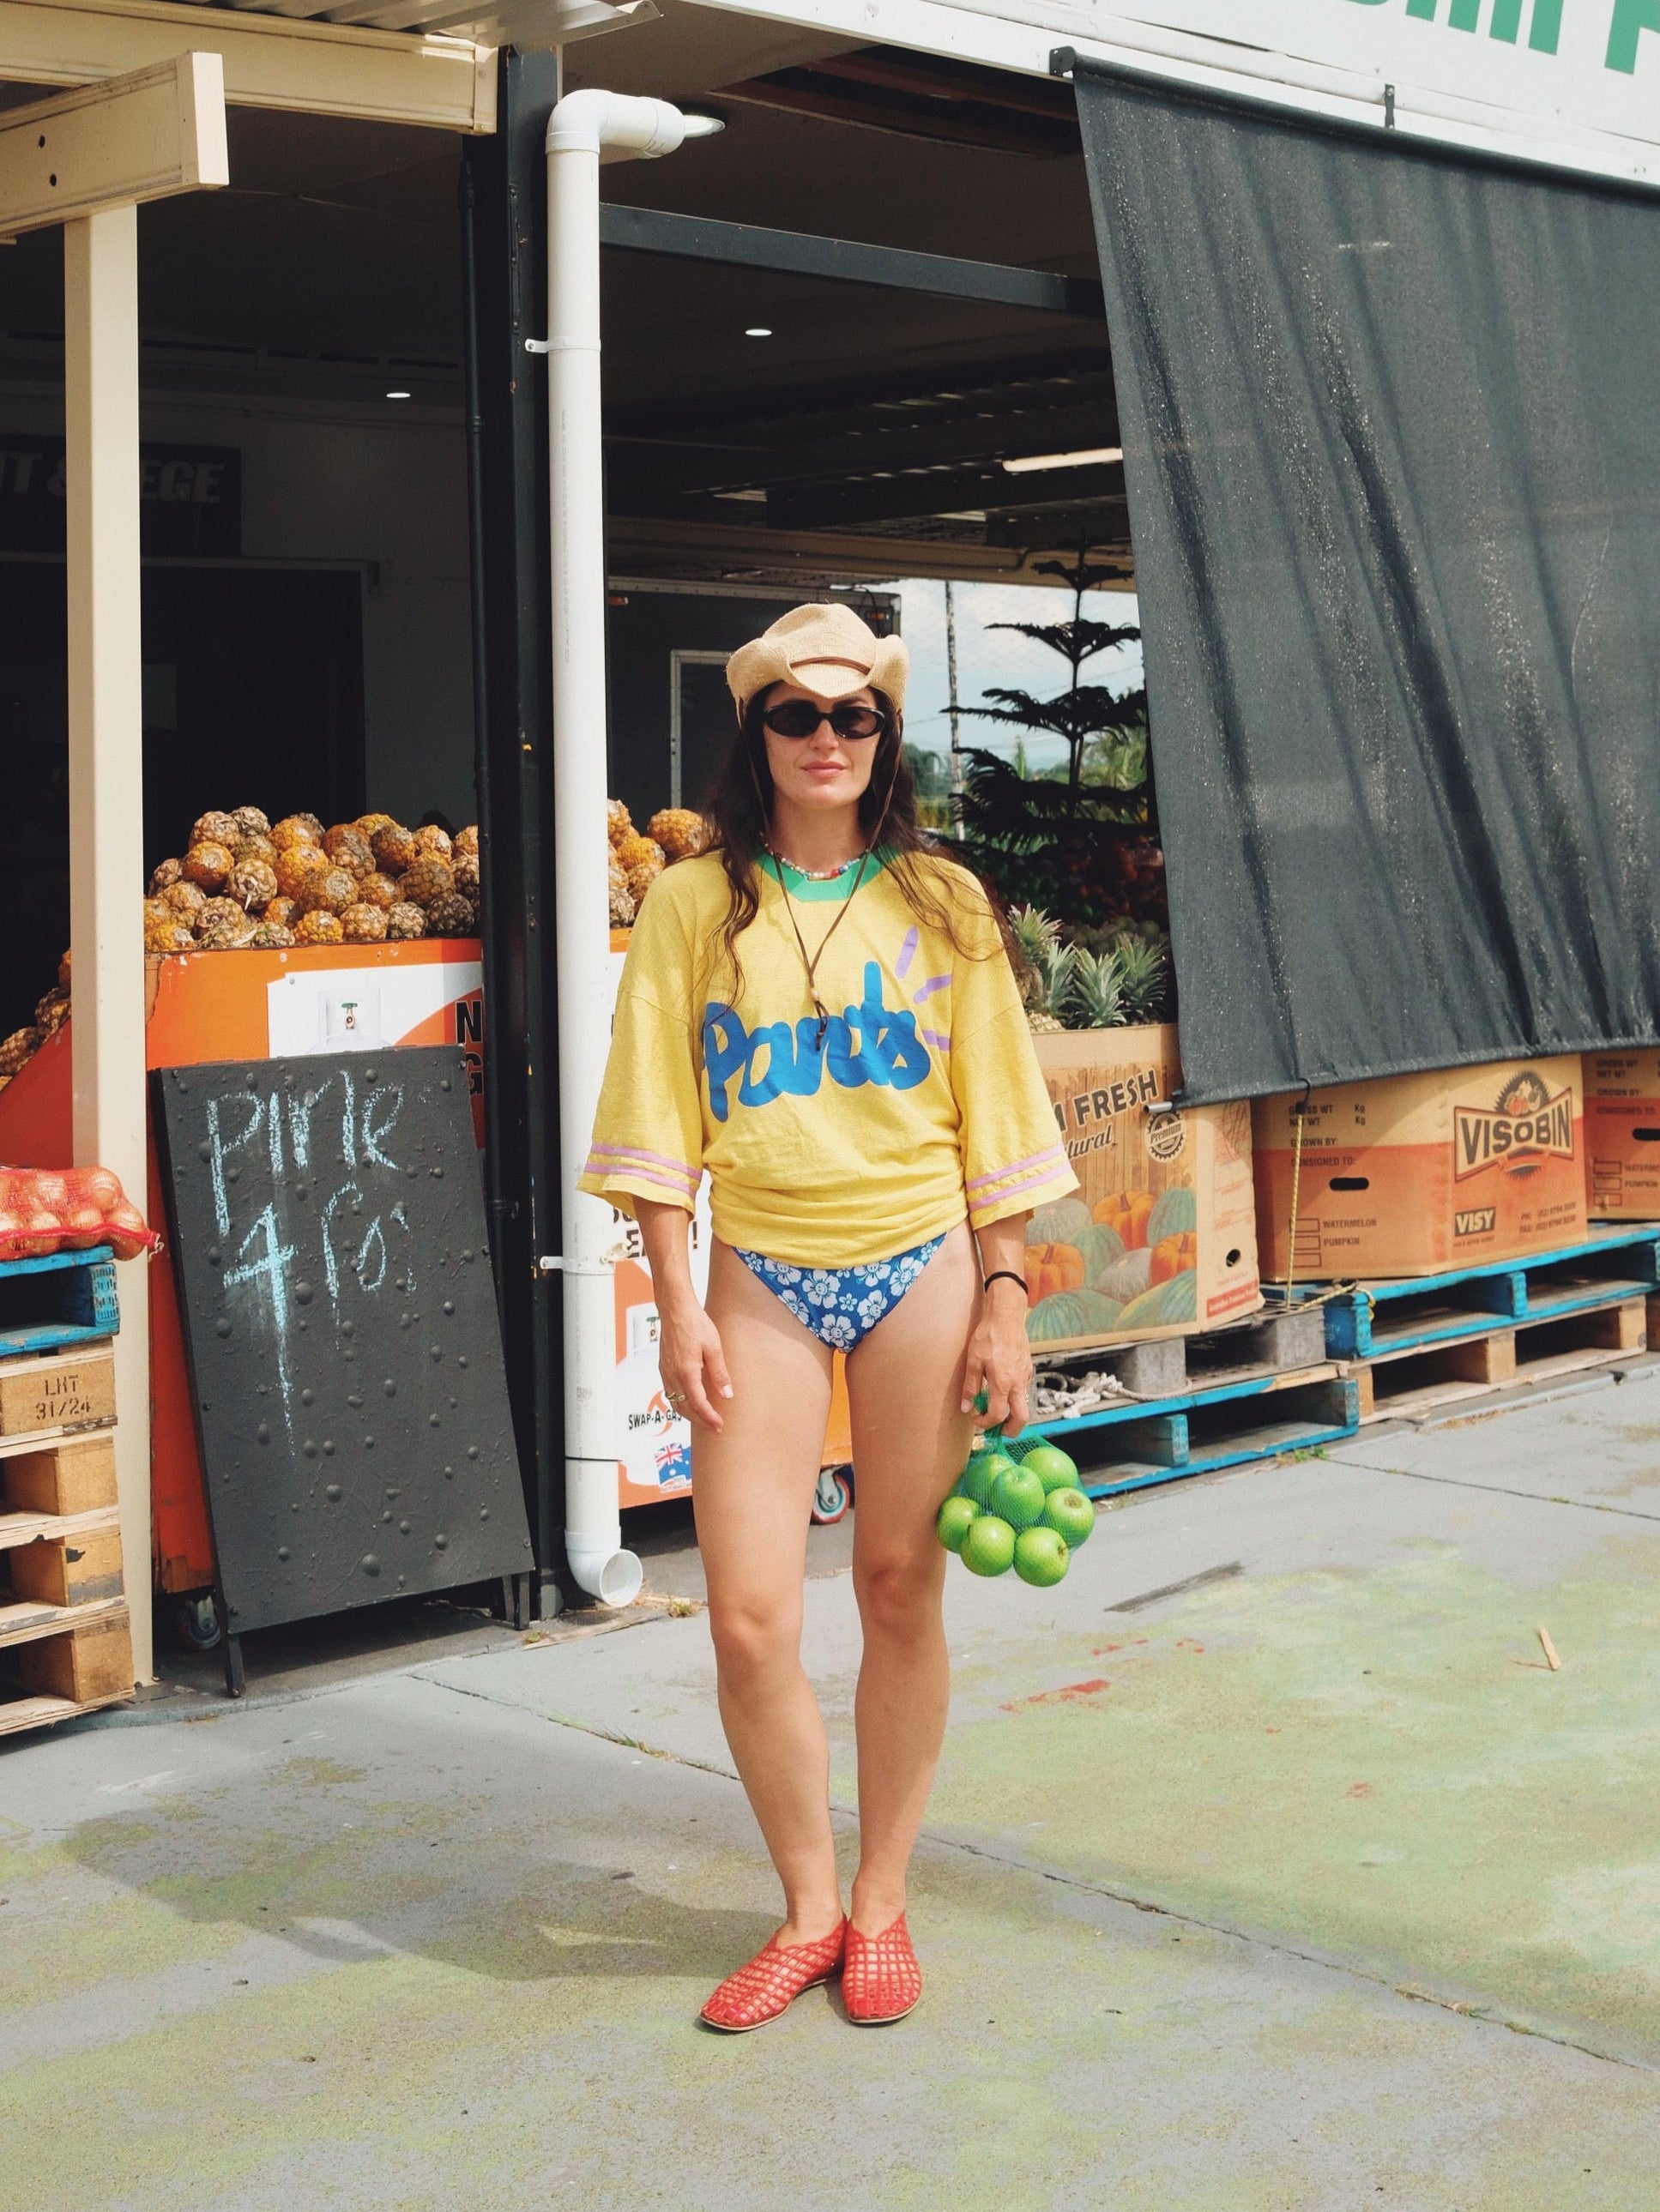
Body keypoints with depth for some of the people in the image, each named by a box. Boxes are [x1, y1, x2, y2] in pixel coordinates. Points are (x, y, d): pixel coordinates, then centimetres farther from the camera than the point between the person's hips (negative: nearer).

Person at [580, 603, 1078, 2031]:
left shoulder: (939, 901, 3)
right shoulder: (696, 905, 2)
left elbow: (995, 1116, 4)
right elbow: (658, 1121, 1)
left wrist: (1005, 1298, -1)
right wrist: (678, 1306, -5)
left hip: (922, 1268, 0)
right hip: (764, 1280, 0)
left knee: (901, 1590, 6)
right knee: (750, 1618, -5)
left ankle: (882, 1902, 23)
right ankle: (808, 1910, 16)